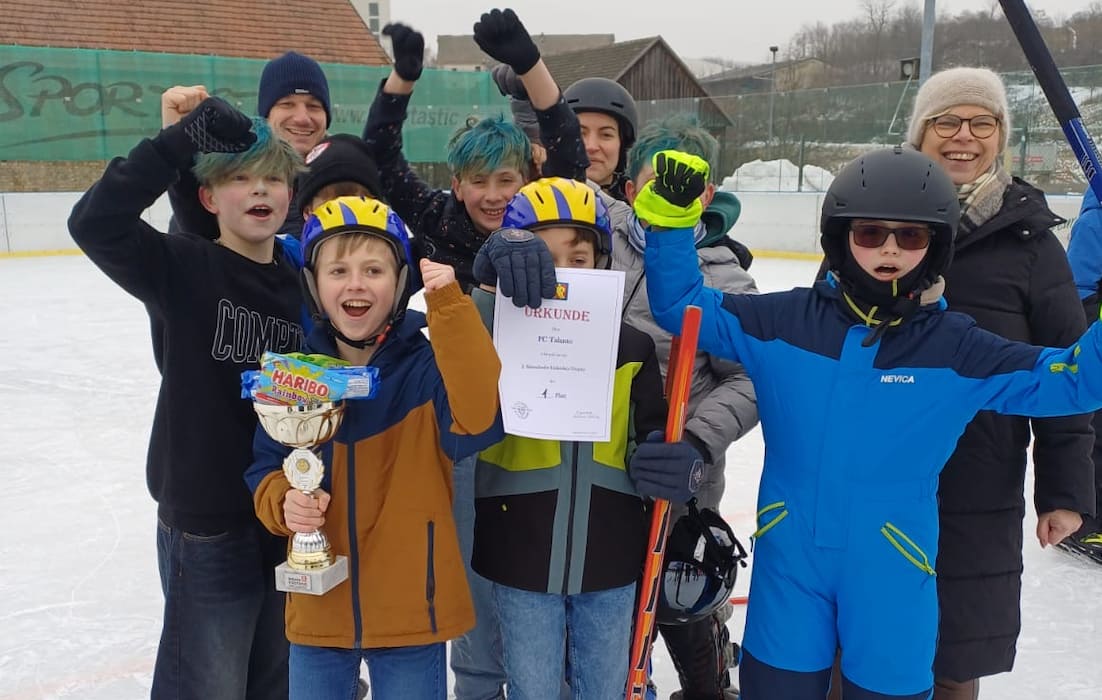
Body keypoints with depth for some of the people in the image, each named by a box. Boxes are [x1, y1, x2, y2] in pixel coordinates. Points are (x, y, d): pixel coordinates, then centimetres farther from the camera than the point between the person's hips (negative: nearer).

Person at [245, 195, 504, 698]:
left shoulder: (426, 367, -12)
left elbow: (479, 417, -32)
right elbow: (264, 470, 6)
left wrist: (450, 305, -37)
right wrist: (283, 501, -16)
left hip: (410, 609, -2)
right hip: (317, 610, 3)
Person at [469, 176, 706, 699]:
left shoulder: (631, 347, -2)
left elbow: (652, 436, 8)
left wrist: (670, 464, -16)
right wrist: (490, 283, -40)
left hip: (609, 560, 2)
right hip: (522, 559, -2)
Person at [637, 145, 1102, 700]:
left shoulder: (957, 349, -5)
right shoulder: (783, 322, -5)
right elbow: (681, 307, 0)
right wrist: (669, 217, -12)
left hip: (893, 573, 0)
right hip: (789, 565, 1)